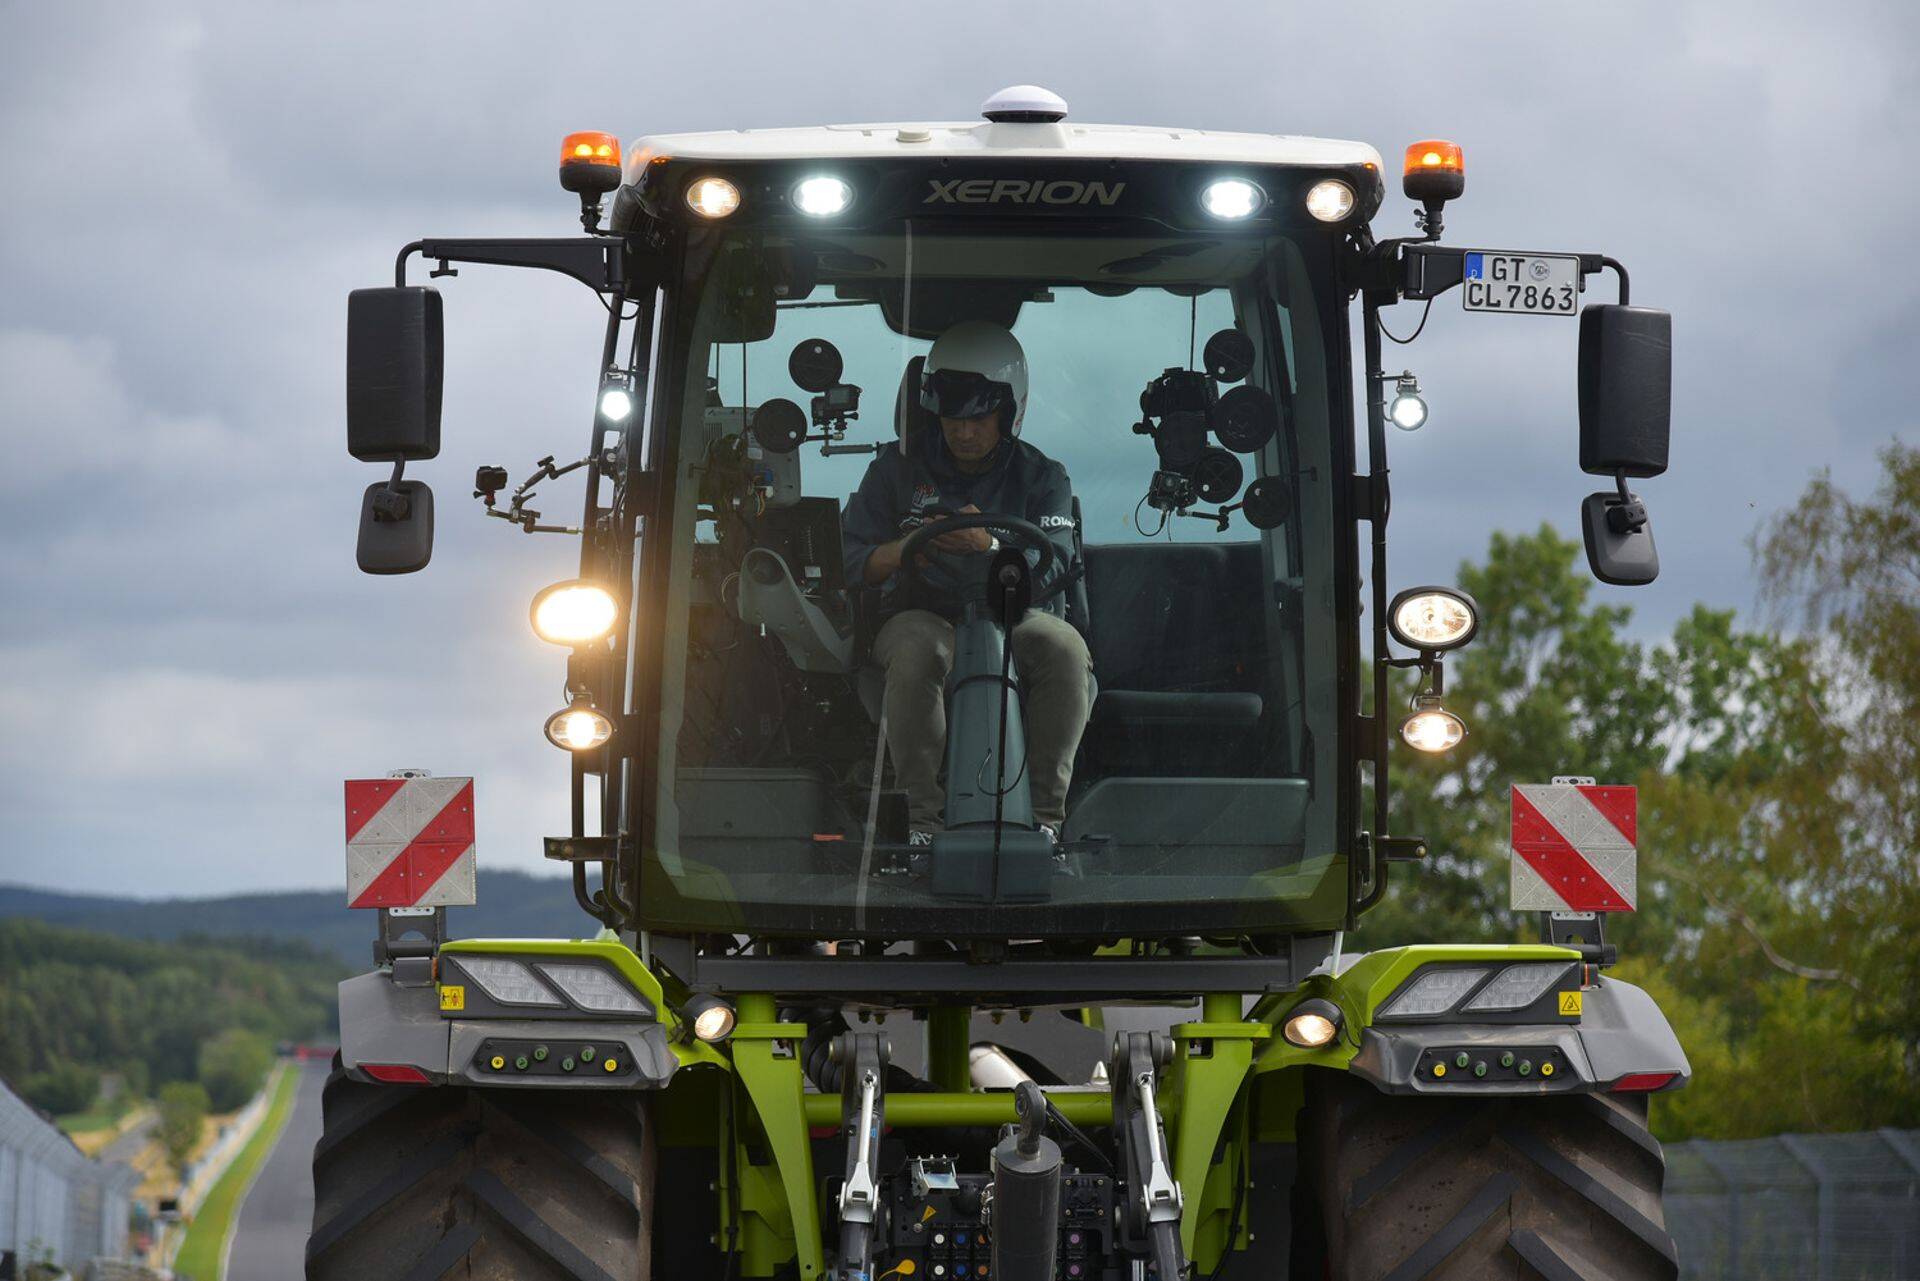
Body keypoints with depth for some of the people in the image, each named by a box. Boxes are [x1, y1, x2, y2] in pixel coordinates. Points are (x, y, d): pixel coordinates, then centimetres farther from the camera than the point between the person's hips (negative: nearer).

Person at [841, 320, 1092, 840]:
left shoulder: (1041, 478, 6)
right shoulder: (899, 466, 8)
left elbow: (1052, 568, -10)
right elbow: (851, 561, 2)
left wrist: (989, 546, -31)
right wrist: (904, 549, -21)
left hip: (1013, 617, 1)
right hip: (924, 614, -1)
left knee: (1065, 648, -33)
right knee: (918, 653, -38)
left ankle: (1045, 814, -26)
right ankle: (926, 816, -33)